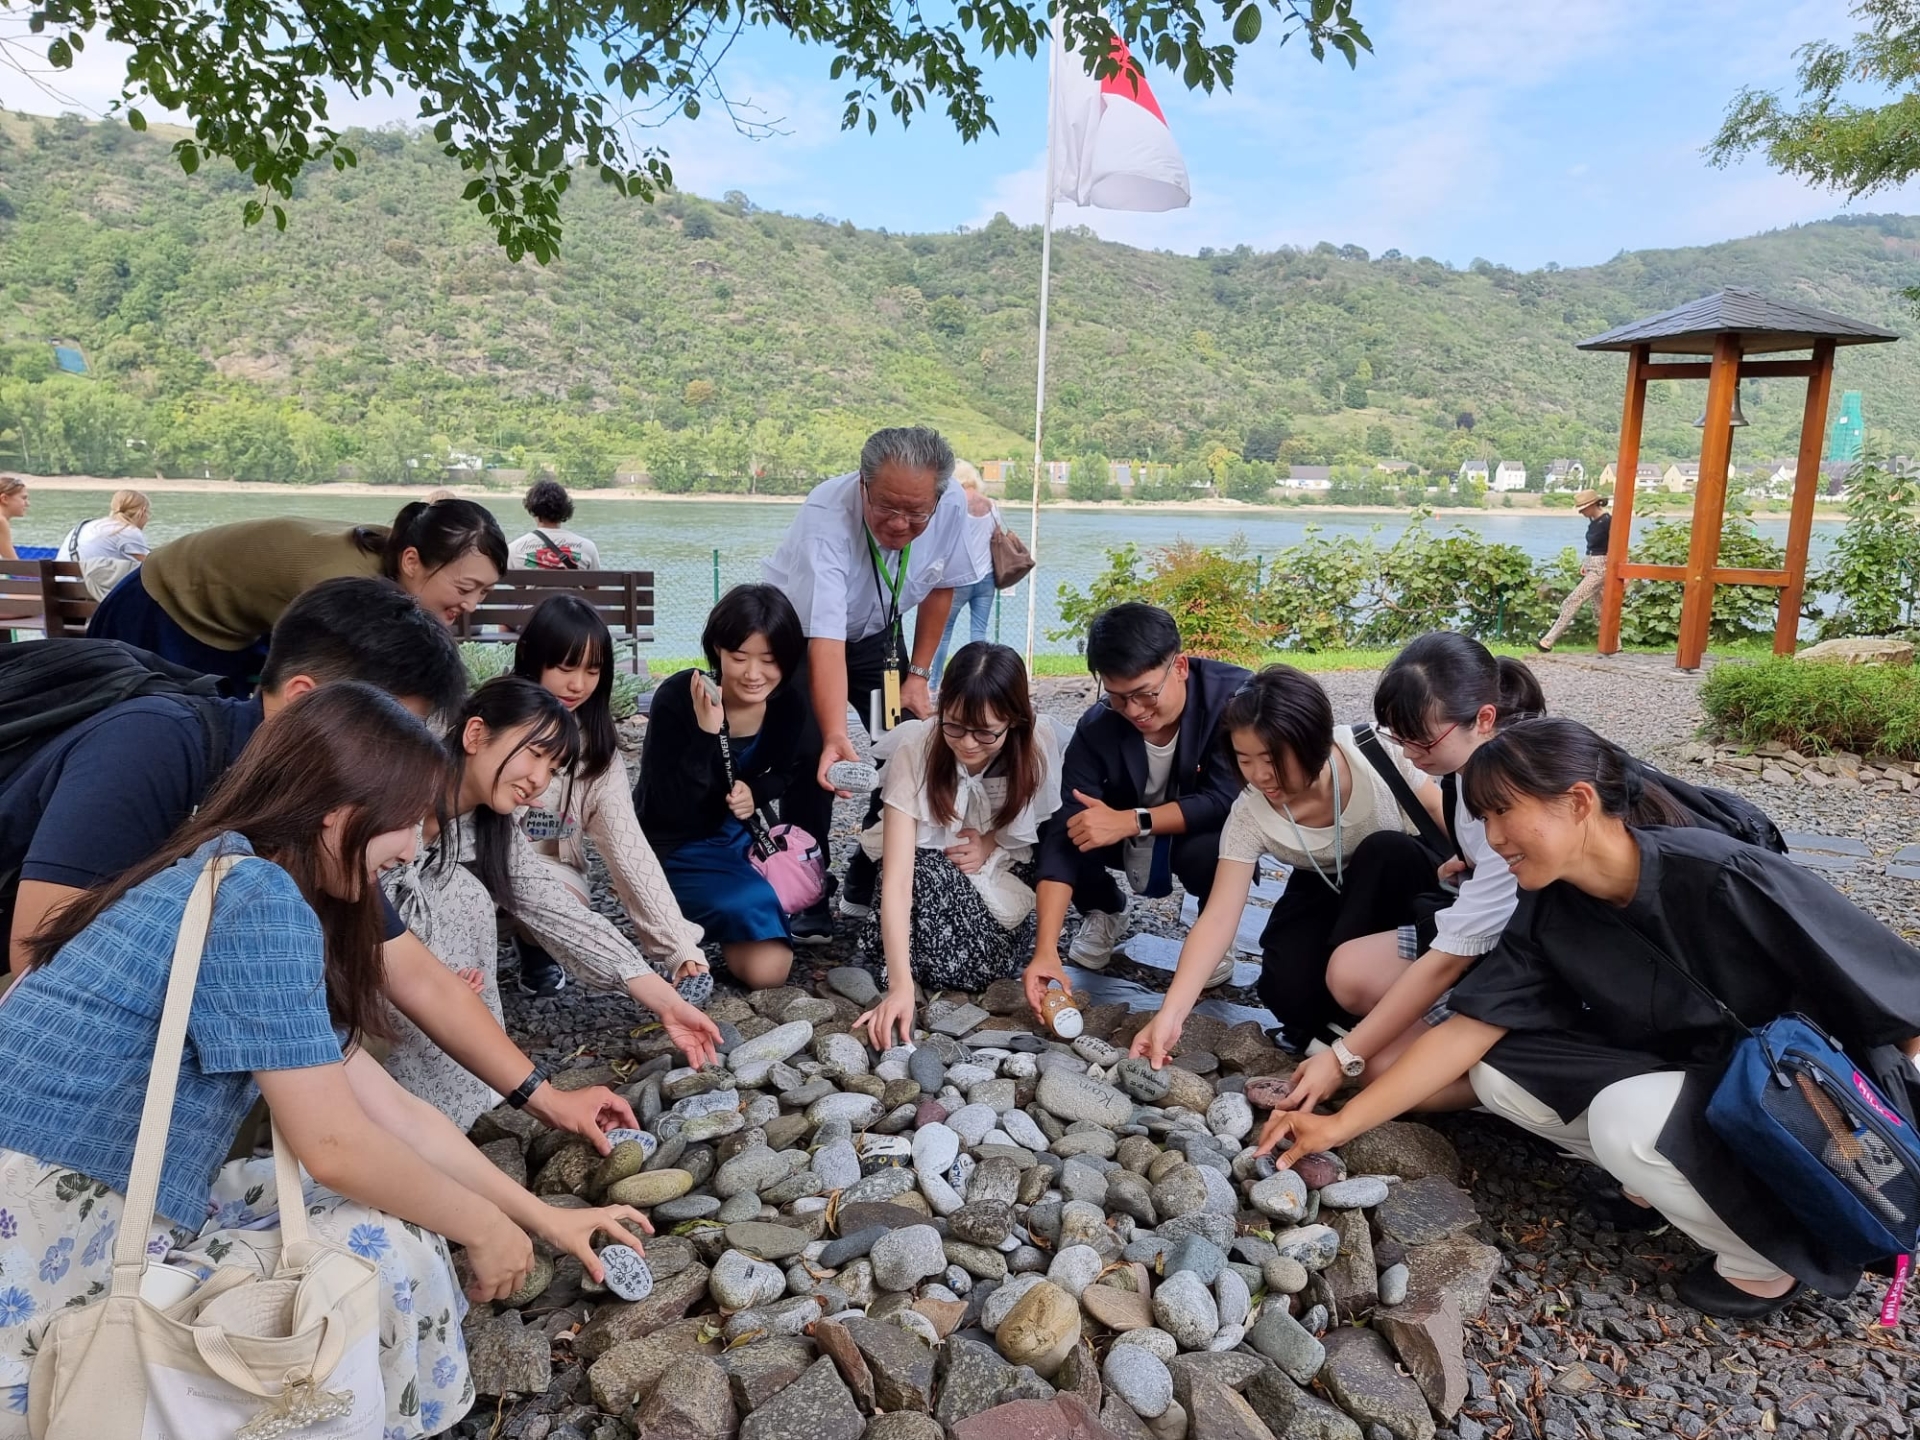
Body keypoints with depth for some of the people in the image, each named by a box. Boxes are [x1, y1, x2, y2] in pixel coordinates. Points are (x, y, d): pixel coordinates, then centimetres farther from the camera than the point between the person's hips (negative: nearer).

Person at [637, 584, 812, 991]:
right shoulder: (676, 699, -23)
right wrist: (706, 732, -38)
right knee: (765, 967, -23)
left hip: (741, 835, 5)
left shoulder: (789, 701, -11)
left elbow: (793, 771, 6)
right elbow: (669, 811, -26)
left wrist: (756, 792, -16)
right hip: (678, 849, -5)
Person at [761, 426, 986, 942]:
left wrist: (918, 675, -3)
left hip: (876, 632, 4)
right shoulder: (824, 520, -39)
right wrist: (836, 738, -58)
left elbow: (940, 588, -4)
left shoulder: (953, 507, -24)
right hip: (798, 631, -4)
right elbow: (825, 643, -46)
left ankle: (868, 879, 13)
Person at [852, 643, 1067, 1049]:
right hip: (929, 864, -1)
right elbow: (898, 879, -36)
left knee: (986, 965, -26)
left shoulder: (1040, 742, -25)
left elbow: (1043, 822, -2)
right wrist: (901, 983, -46)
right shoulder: (914, 749, -31)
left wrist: (992, 843, -21)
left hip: (1002, 868, 1)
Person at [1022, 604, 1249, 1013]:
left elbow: (1227, 798, -32)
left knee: (1207, 852, -36)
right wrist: (1046, 951, -39)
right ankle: (1103, 910, 9)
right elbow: (1064, 835, -30)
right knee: (1058, 832, -24)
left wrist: (1132, 821, -41)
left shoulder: (1235, 695, -29)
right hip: (1133, 841, 3)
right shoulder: (1096, 729, -25)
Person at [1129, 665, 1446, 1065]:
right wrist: (1171, 1015, -40)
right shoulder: (1249, 817, -27)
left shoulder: (1373, 752, -30)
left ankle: (1340, 1017, -21)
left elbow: (1439, 808, -11)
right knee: (1289, 993, -27)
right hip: (1324, 893, 0)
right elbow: (1218, 918, -31)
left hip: (1402, 880, 0)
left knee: (1384, 849, -36)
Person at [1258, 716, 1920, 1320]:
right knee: (1498, 1072, -11)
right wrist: (1338, 1126, -14)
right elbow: (1464, 1032, -9)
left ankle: (1772, 1256, -4)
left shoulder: (1727, 879, -29)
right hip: (1681, 1075, 6)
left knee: (1627, 1118, -31)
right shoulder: (1550, 915, -10)